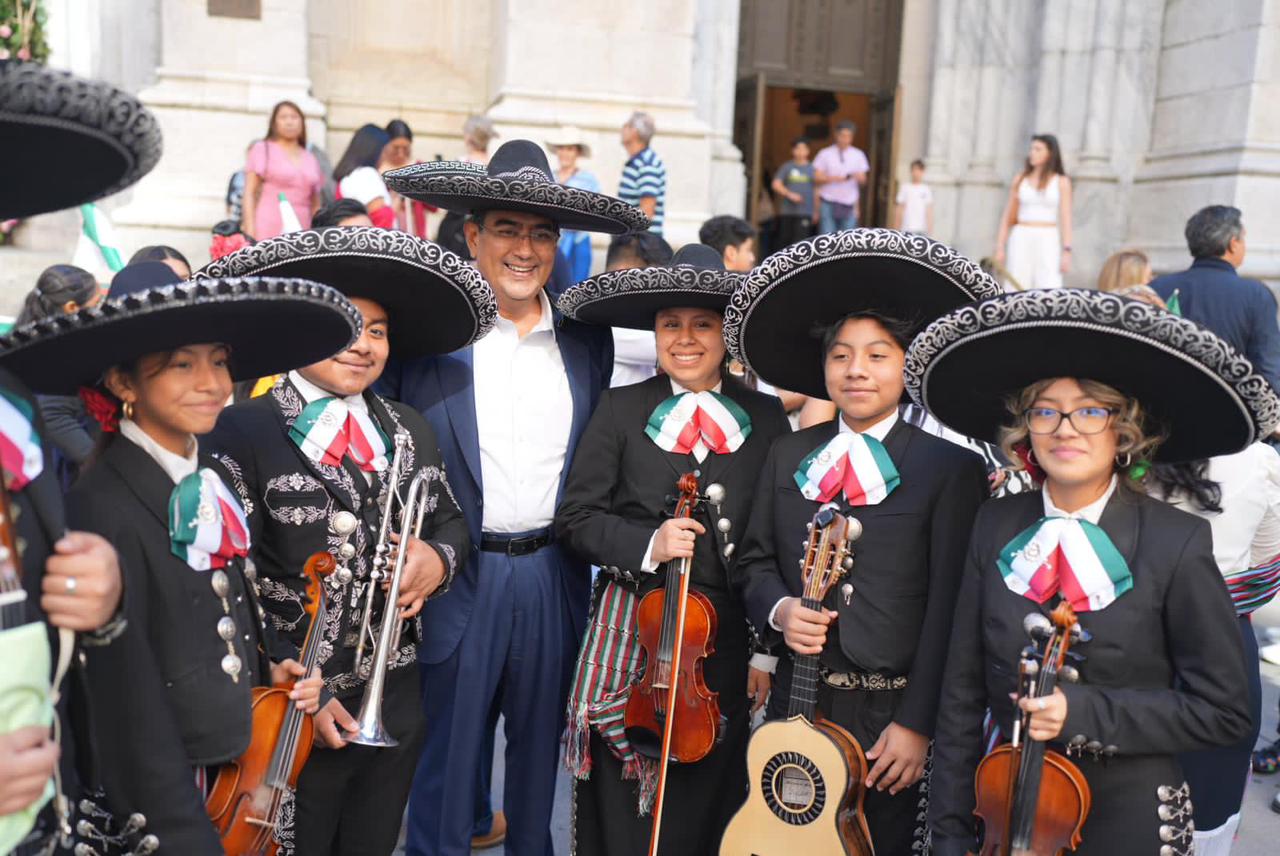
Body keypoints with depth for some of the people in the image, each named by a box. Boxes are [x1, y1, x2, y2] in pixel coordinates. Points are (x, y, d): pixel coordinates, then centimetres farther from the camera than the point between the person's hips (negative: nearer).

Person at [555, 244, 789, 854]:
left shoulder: (765, 418, 3)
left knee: (704, 804, 10)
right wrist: (646, 544, -16)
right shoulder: (622, 409, 2)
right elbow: (576, 518, 1)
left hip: (727, 642, 1)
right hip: (631, 628, 0)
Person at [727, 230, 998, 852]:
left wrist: (917, 724, -12)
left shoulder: (952, 468, -6)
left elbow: (948, 608, -10)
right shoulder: (788, 457, 7)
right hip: (797, 702, 4)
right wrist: (778, 610, -9)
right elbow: (754, 560, 13)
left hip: (891, 714, -3)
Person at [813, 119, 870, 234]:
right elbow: (817, 178, 1)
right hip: (828, 203, -2)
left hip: (849, 205, 2)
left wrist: (859, 177, -14)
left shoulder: (858, 155, 10)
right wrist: (832, 178, -18)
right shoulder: (825, 154, 4)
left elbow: (863, 179, 11)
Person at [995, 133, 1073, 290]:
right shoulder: (1020, 179, 9)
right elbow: (1008, 217, 10)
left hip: (1048, 242, -2)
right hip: (1021, 241, 2)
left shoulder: (1062, 182, 4)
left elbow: (1065, 218, -2)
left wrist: (1067, 252, -11)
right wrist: (1000, 248, 2)